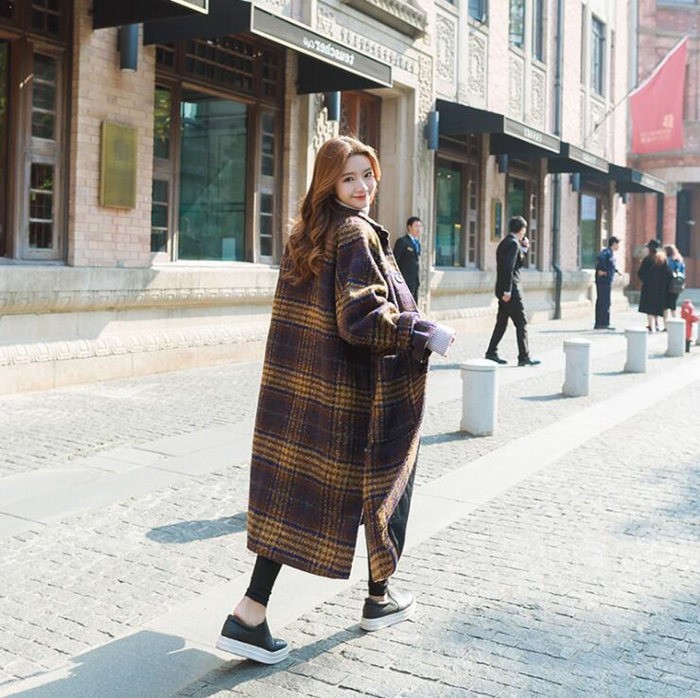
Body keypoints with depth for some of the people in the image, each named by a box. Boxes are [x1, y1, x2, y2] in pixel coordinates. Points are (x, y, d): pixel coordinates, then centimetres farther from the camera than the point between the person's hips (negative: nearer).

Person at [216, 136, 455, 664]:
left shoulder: (305, 235, 12)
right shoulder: (357, 234, -15)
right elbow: (361, 319, -22)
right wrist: (427, 335, -12)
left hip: (295, 384, 8)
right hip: (344, 393, -7)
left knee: (294, 491, 8)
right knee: (382, 479, 13)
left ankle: (250, 615, 1)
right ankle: (380, 597, 30)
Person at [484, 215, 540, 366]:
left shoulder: (505, 242, 16)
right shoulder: (513, 243, -13)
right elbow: (508, 267, -22)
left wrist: (524, 249, 14)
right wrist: (507, 290, -24)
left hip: (503, 290, 10)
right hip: (511, 290, -10)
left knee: (502, 322, 14)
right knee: (521, 322, -4)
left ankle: (491, 353, 16)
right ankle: (524, 357, -2)